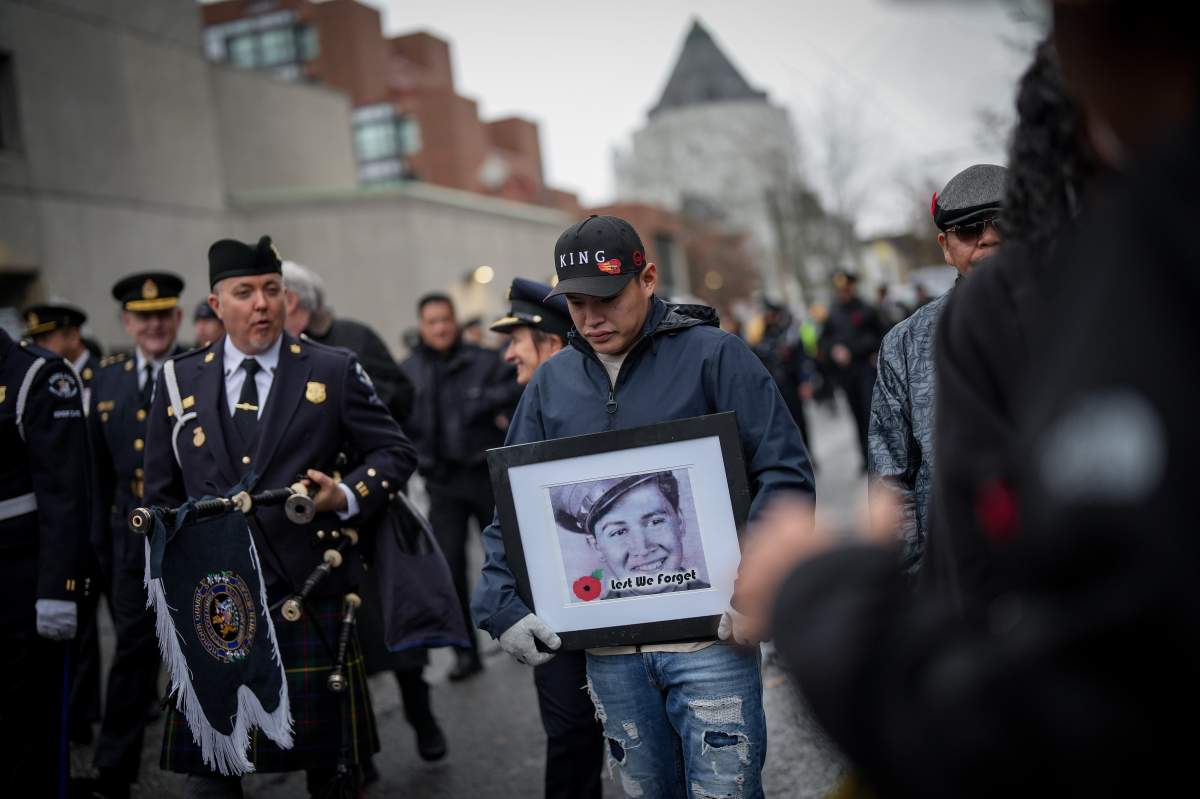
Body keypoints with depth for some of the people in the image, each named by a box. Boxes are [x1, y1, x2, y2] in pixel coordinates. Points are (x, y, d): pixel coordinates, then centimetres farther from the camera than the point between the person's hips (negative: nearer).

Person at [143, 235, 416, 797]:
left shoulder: (334, 371, 2)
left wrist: (348, 495, -11)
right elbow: (160, 493, 15)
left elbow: (396, 452, 6)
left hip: (309, 594, -2)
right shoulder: (178, 381, 9)